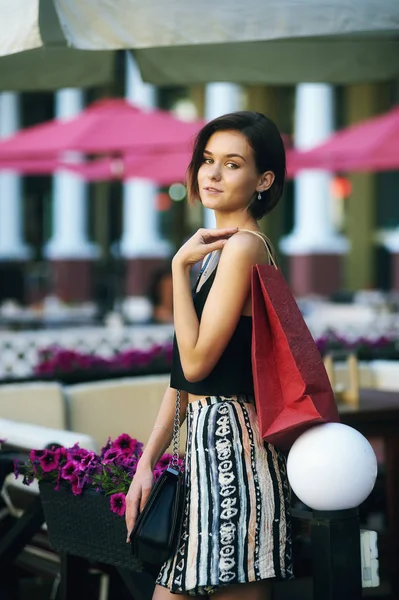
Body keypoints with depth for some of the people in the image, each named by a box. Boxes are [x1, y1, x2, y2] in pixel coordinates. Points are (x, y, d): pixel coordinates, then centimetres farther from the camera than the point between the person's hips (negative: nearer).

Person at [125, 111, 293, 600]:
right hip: (207, 446, 10)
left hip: (231, 446, -10)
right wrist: (147, 461, 12)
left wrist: (181, 266, -13)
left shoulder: (242, 247, -13)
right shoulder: (219, 249, 16)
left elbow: (196, 361, -17)